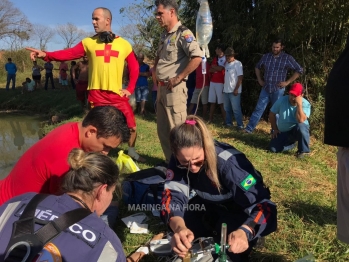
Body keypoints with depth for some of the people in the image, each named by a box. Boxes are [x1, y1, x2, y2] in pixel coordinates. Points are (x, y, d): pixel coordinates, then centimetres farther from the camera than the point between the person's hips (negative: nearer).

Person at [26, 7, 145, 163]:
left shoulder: (124, 44, 3)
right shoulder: (88, 42, 4)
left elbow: (134, 68, 9)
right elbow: (69, 54, -7)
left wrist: (130, 89, 2)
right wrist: (45, 55, -20)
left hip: (117, 95, 0)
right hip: (96, 94, 0)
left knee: (131, 126, 6)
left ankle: (131, 152, 31)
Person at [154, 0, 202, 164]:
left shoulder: (183, 33, -11)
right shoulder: (164, 35, 15)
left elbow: (197, 57, -24)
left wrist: (178, 78, -19)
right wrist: (156, 72, 14)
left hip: (174, 88, -9)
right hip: (161, 88, 9)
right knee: (162, 129, 14)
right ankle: (170, 161, 27)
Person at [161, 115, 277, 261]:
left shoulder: (229, 162, -36)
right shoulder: (179, 161, -23)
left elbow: (263, 203, -37)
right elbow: (173, 195, -28)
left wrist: (245, 231, -58)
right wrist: (179, 227, -50)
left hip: (239, 210, -4)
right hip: (210, 206, 5)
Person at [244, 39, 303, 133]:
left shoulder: (287, 58, -6)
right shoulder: (266, 56, 4)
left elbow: (299, 70, -5)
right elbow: (257, 67, 21)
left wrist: (287, 82, -8)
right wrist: (259, 79, 11)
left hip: (278, 90, -3)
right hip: (265, 89, 3)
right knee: (259, 108, 3)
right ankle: (249, 128, 6)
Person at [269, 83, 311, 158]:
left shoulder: (305, 104, -19)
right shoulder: (282, 100, -12)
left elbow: (301, 120, -35)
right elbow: (272, 114, 0)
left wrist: (299, 104, -36)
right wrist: (275, 129, 1)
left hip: (298, 131, -3)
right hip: (283, 132, 3)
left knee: (301, 126, -38)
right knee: (273, 149, -15)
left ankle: (304, 150, -16)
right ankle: (292, 142, 15)